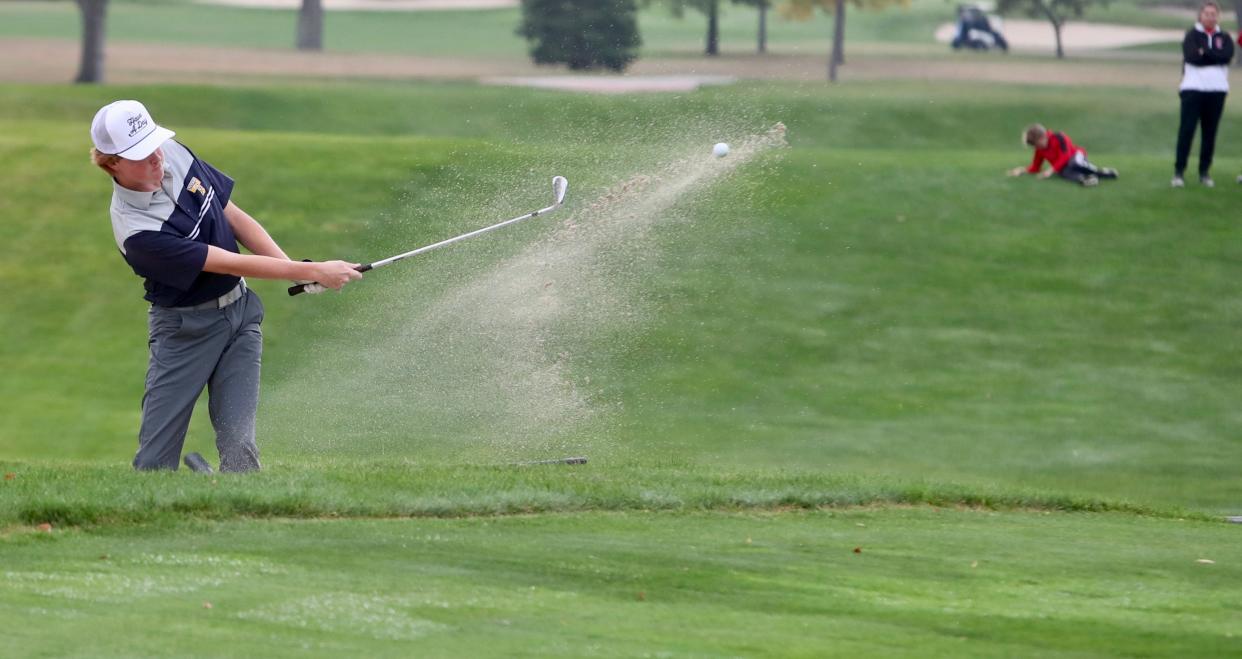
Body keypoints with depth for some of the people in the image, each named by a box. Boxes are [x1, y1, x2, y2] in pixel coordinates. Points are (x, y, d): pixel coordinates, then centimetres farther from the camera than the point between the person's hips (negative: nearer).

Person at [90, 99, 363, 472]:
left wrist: (294, 267, -7)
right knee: (155, 458, -5)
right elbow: (232, 264, -24)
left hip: (240, 312, 5)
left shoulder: (175, 155, -7)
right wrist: (313, 272, -23)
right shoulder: (137, 231, -27)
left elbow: (234, 218, 5)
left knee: (238, 445, -5)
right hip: (185, 327, -5)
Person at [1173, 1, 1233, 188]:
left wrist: (1204, 53, -11)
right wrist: (1214, 56, -7)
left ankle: (1204, 171, 12)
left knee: (1210, 132, 5)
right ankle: (1179, 171, -7)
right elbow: (1192, 56, -13)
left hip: (1217, 89, 3)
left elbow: (1227, 55, -8)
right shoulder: (1192, 35, 5)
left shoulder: (1224, 38, 12)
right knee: (1186, 130, -9)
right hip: (1193, 88, -3)